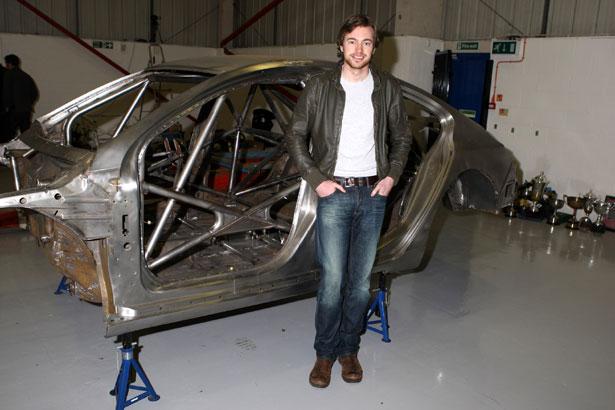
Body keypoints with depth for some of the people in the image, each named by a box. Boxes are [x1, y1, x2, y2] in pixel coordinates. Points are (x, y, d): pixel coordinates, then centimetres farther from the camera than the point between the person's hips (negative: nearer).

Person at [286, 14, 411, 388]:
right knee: (332, 280, -2)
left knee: (361, 280, 9)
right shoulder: (320, 87, 0)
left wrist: (392, 176, 3)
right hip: (335, 193, -2)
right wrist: (317, 179, -6)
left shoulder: (388, 88, 6)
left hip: (374, 194, 3)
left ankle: (348, 349, 25)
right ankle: (325, 353, 16)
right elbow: (295, 136, 3)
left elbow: (402, 137, 16)